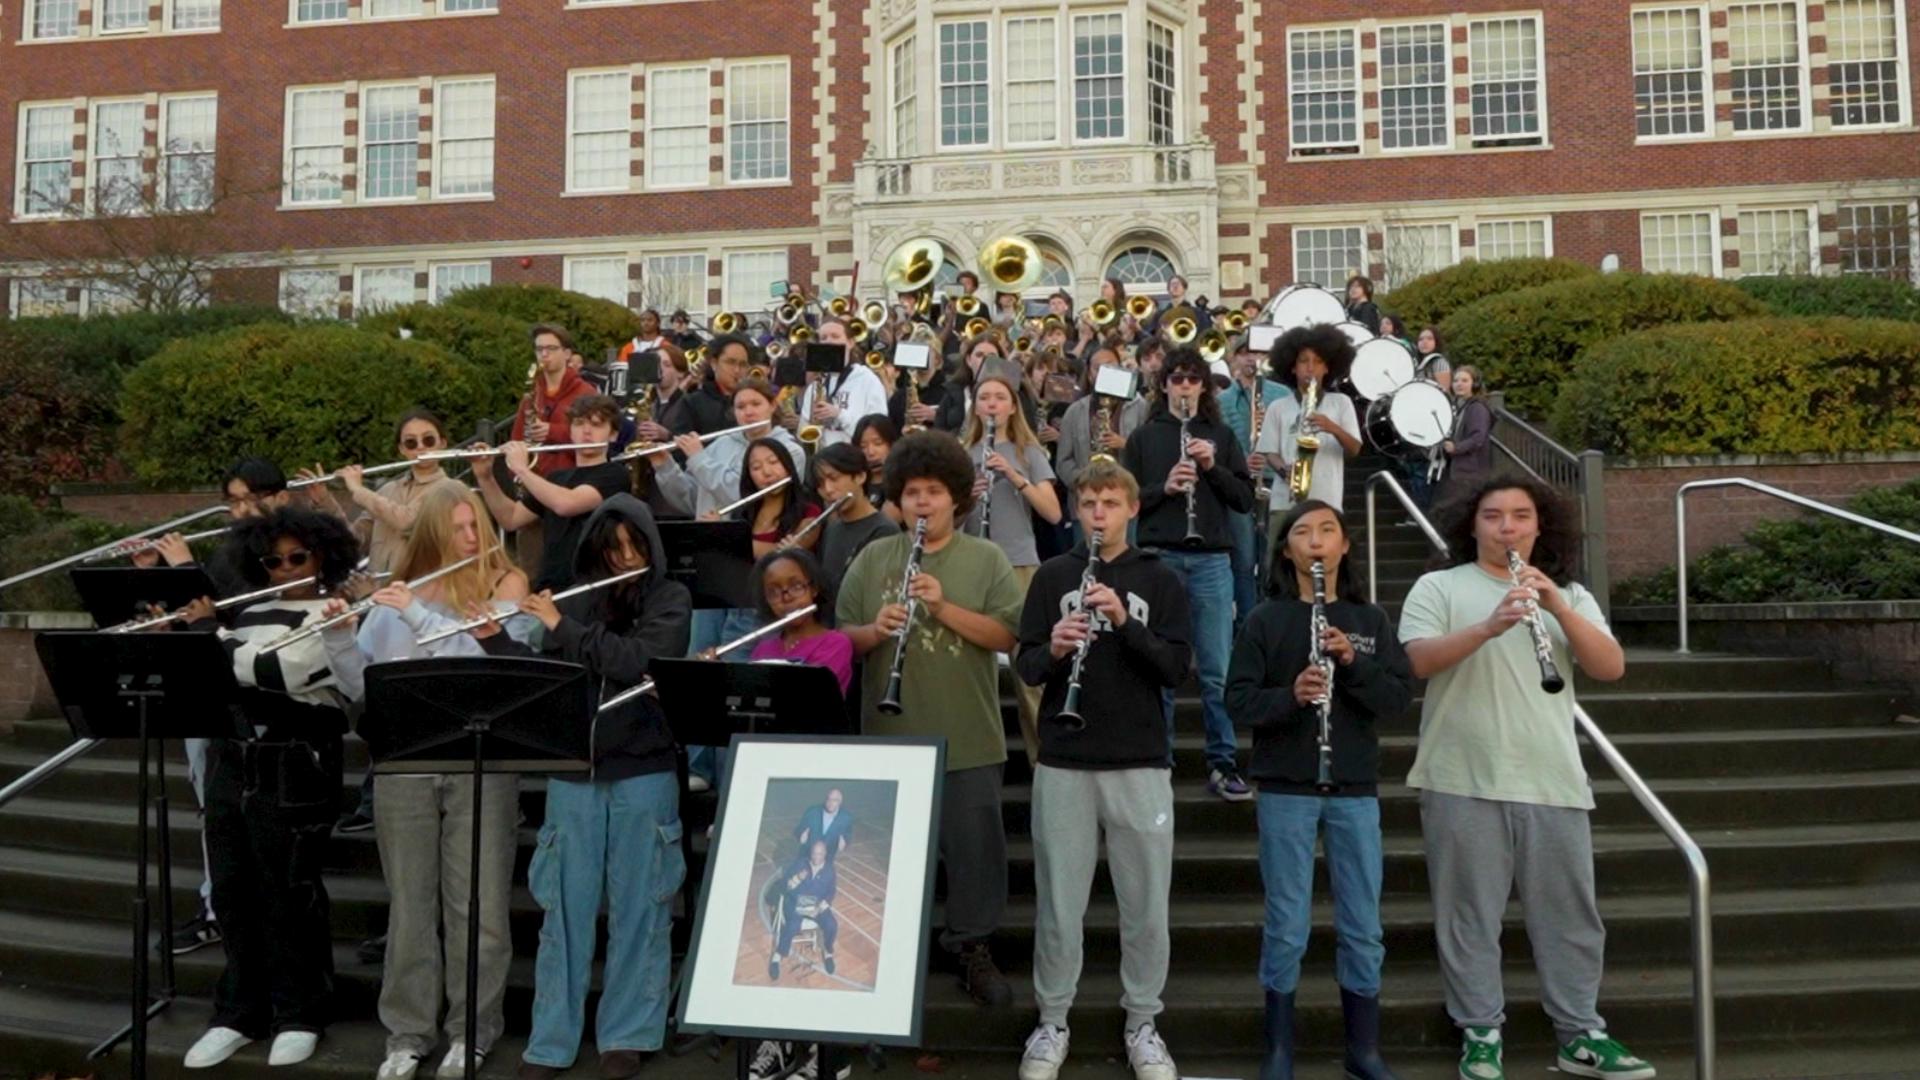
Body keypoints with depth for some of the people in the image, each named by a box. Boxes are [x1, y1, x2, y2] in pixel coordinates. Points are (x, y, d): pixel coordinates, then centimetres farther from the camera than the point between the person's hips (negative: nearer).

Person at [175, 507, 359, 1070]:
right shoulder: (250, 614, 14)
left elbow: (269, 672, -20)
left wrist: (204, 627, -9)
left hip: (292, 775, -7)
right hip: (229, 765, 7)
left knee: (289, 897, 2)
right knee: (232, 892, 12)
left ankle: (300, 1015, 16)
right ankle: (238, 1012, 26)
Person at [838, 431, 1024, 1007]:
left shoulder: (986, 558, 0)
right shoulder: (874, 557, 6)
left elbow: (1007, 635, -9)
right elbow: (844, 636, 5)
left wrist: (944, 606, -20)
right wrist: (876, 630, -16)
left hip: (968, 740, -1)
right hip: (890, 736, 2)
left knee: (974, 847, 8)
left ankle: (973, 948, 25)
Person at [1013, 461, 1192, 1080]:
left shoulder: (1161, 581, 4)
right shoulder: (1053, 576, 6)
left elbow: (1177, 670, -5)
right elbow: (1024, 668, 2)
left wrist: (1125, 622, -20)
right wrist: (1052, 650, -19)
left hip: (1141, 763, 0)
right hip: (1063, 762, 0)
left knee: (1146, 905, 7)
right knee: (1059, 903, 7)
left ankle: (1143, 1024, 24)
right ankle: (1051, 1023, 23)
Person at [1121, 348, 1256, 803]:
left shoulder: (1220, 436, 11)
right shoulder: (1144, 437, 8)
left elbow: (1246, 499, 6)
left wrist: (1213, 467, -9)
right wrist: (1164, 487, -14)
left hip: (1211, 560, 1)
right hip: (1159, 557, -1)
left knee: (1217, 670, 1)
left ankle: (1223, 764, 10)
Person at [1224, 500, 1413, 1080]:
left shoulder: (1370, 619, 6)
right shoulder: (1266, 619, -1)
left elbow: (1400, 697, -1)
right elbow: (1238, 700, -6)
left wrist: (1353, 661, -17)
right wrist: (1290, 695, -24)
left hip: (1356, 789, 2)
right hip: (1286, 789, -2)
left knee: (1363, 928, 8)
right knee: (1287, 928, 4)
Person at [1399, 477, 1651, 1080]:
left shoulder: (1571, 595, 13)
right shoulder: (1438, 587, 3)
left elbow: (1611, 668, 0)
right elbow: (1415, 661, -11)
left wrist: (1557, 608, -14)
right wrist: (1487, 627, -25)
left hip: (1553, 783, 3)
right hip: (1463, 782, -3)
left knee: (1570, 914, 10)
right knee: (1470, 915, 3)